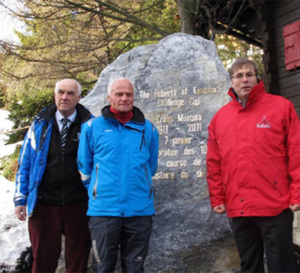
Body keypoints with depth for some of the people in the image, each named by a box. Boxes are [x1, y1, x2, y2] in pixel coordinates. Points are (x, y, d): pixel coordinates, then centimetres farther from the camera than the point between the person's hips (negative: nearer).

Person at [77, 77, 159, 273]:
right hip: (103, 210, -1)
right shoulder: (93, 127, 3)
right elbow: (84, 168, 9)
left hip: (140, 210, 2)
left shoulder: (147, 129, 7)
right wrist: (98, 191, 11)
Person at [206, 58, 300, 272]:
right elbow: (214, 164, 12)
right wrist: (217, 198, 9)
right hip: (238, 208, 4)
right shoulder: (220, 117, 11)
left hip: (275, 206, -4)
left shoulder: (281, 107, 1)